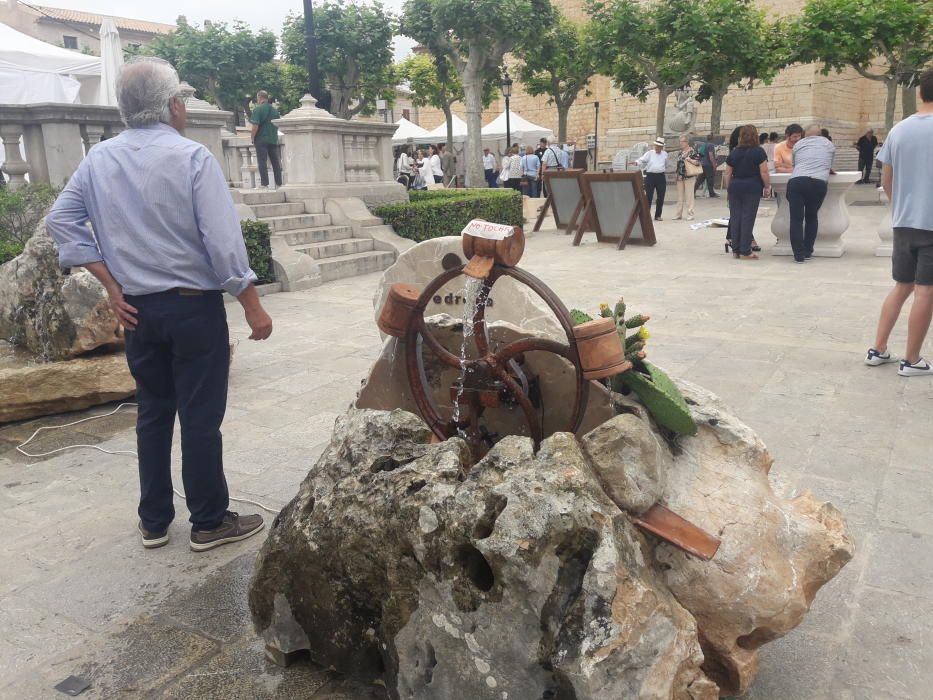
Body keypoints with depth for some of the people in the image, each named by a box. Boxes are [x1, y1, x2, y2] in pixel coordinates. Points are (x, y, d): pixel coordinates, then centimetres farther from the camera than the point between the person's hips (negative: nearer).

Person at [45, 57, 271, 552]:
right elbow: (223, 241, -17)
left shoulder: (98, 159, 4)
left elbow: (60, 220, 6)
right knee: (201, 417, 3)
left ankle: (154, 521, 25)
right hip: (193, 306, -5)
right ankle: (209, 522, 14)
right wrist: (253, 306, -10)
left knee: (152, 412, 15)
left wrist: (112, 285, 5)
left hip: (137, 308, 6)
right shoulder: (191, 157, -12)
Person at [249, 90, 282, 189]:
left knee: (262, 162, -2)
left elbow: (255, 126, -16)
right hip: (273, 139, 5)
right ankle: (279, 183, 10)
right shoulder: (275, 110, 9)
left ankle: (265, 184, -6)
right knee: (275, 162, 8)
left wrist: (252, 137, -5)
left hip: (261, 139, -5)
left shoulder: (257, 109, -9)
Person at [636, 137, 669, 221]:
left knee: (661, 197, 5)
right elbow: (641, 160, -9)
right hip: (650, 176, -3)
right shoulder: (649, 153, 2)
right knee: (648, 197, -5)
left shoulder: (665, 154, 11)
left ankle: (658, 215, 15)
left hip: (661, 176, 3)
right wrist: (636, 162, -28)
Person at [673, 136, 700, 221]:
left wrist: (689, 160, -21)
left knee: (689, 196, -5)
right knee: (680, 196, 10)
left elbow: (698, 162, -12)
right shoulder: (680, 153, 14)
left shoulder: (692, 152, -8)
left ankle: (690, 214, 0)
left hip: (689, 177, -7)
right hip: (680, 177, 7)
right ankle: (678, 214, 16)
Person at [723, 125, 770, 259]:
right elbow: (764, 172, -7)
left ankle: (736, 250, 10)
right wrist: (767, 187, 3)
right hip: (752, 188, -3)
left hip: (735, 187, 3)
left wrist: (728, 188, 17)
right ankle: (745, 252, -2)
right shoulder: (759, 152, -3)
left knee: (735, 217, 8)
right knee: (748, 218, -2)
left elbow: (728, 173, 9)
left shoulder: (733, 153, 8)